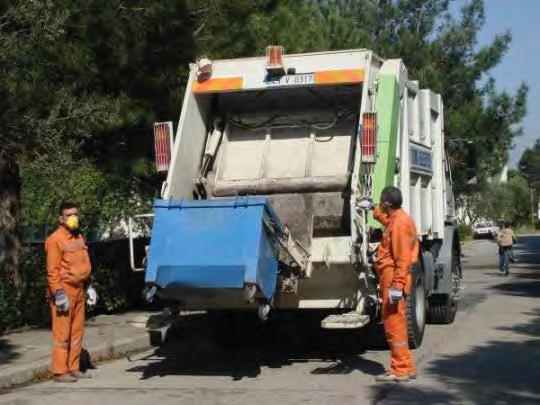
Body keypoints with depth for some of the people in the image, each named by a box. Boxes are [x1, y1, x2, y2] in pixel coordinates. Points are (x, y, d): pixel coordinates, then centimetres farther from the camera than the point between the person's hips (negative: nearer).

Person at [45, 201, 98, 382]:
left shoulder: (79, 237, 15)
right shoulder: (55, 239, -10)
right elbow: (52, 270, -14)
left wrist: (88, 286, 19)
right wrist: (58, 292, -20)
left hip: (78, 291, 8)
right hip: (64, 292, -8)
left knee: (77, 332, 10)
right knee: (62, 333, -6)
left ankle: (73, 368, 18)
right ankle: (59, 372, -2)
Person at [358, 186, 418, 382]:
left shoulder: (399, 223, -17)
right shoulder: (397, 218, 13)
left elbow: (403, 258, -23)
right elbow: (387, 220, 42)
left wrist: (397, 285, -26)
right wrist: (373, 208, 47)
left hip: (393, 279, -10)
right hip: (393, 278, 10)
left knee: (394, 324, -7)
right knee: (394, 323, 14)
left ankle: (401, 370, -3)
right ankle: (405, 367, 20)